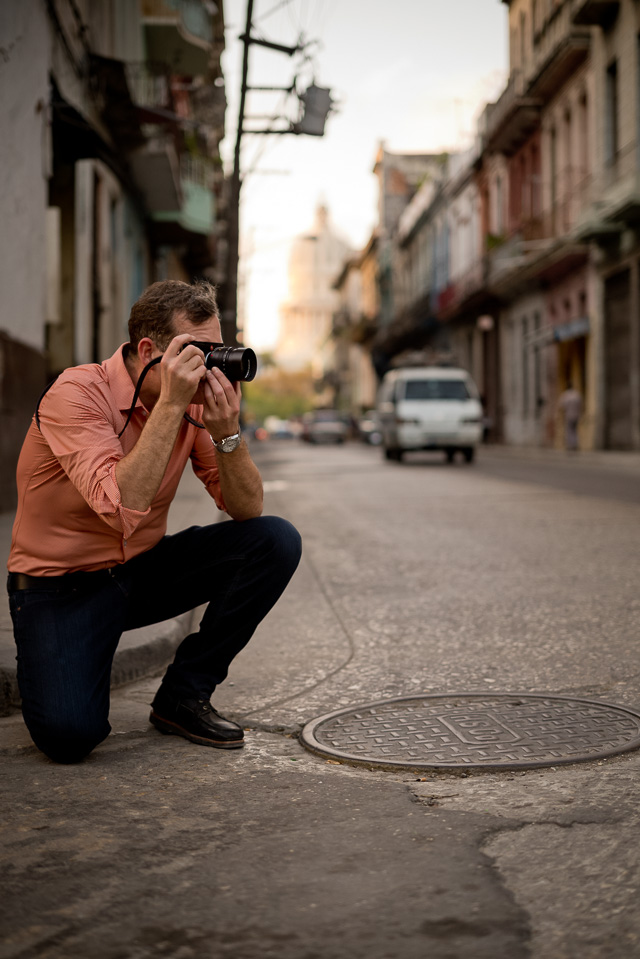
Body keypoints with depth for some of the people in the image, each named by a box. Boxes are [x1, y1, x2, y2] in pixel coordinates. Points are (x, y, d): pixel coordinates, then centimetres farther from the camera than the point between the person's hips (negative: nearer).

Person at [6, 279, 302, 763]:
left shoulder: (196, 399, -4)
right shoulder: (78, 393, -22)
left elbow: (247, 509, -6)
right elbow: (122, 509, -36)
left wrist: (227, 430, -23)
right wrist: (170, 404, -34)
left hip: (143, 570, 6)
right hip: (63, 583, -6)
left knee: (276, 541, -13)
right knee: (69, 733, -28)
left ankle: (183, 695, -2)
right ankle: (59, 668, 11)